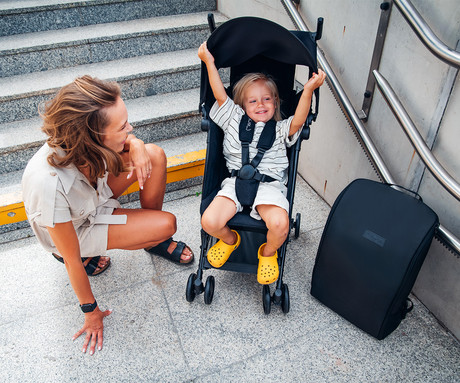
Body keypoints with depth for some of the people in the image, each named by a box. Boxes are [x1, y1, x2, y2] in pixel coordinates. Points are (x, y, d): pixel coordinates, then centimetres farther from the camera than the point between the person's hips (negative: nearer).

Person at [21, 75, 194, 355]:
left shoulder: (84, 144, -29)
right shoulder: (49, 184, -43)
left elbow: (127, 140, -2)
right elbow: (71, 259, -28)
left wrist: (136, 145, -27)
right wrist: (91, 311, -13)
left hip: (96, 195, 6)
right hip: (75, 229, -6)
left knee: (155, 155, -14)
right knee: (167, 224, -19)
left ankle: (152, 236, 5)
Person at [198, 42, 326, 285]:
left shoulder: (280, 130, 17)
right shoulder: (234, 121, 19)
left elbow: (298, 121, -2)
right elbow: (220, 96, 10)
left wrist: (308, 90, -14)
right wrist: (209, 62, 5)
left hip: (269, 183, -1)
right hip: (236, 180, 1)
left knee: (279, 224, -30)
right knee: (209, 222, -22)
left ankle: (268, 253, 8)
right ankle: (230, 239, 17)